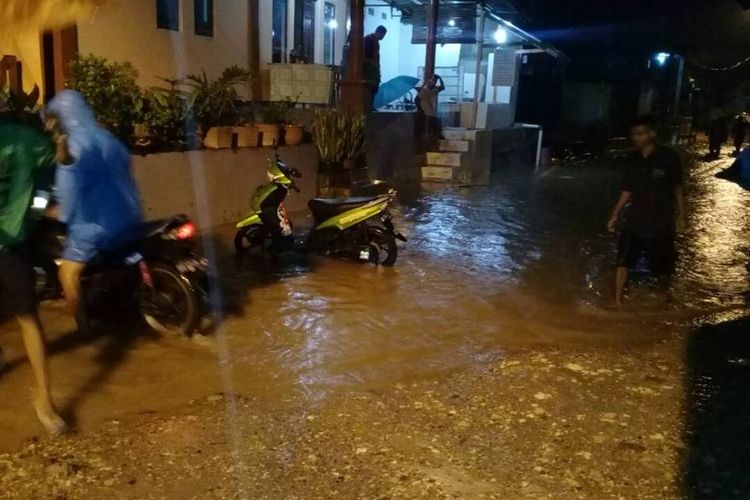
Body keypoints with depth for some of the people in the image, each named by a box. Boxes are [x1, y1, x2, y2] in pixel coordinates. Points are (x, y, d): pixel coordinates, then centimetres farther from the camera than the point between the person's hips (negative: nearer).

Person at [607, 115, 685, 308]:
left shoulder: (668, 157, -12)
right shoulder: (633, 159, -1)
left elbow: (677, 188, -2)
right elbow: (627, 190, 7)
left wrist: (681, 215, 2)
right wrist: (615, 214, 6)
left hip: (661, 221, -3)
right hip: (635, 220, 3)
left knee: (662, 266, 11)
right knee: (623, 261, -1)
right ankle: (617, 301, 9)